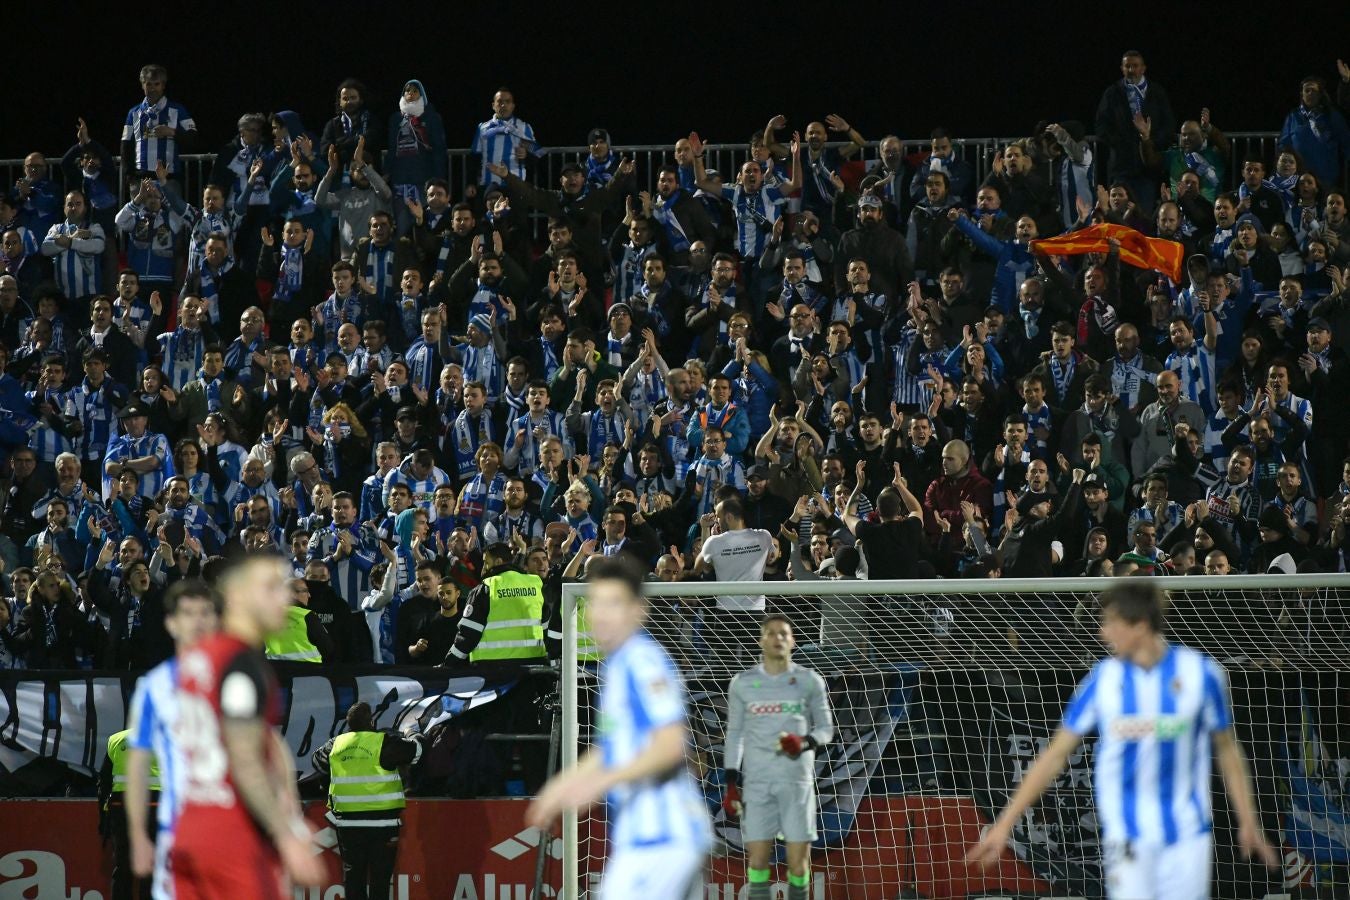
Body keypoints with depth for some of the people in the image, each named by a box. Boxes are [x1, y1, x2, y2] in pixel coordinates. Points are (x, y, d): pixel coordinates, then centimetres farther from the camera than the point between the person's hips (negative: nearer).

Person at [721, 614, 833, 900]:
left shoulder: (810, 681, 5)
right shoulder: (743, 683, 7)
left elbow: (826, 728, 9)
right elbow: (734, 734, 11)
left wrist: (805, 743, -13)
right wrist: (731, 783, 5)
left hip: (797, 780, -1)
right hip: (757, 782, 1)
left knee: (798, 860, -1)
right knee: (758, 857, -4)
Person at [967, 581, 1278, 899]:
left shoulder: (1200, 673, -4)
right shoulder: (1102, 679, -1)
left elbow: (1227, 750, 8)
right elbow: (1056, 755, 3)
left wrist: (1248, 822, 7)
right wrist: (1005, 823, 0)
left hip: (1187, 835, 0)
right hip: (1127, 836, 0)